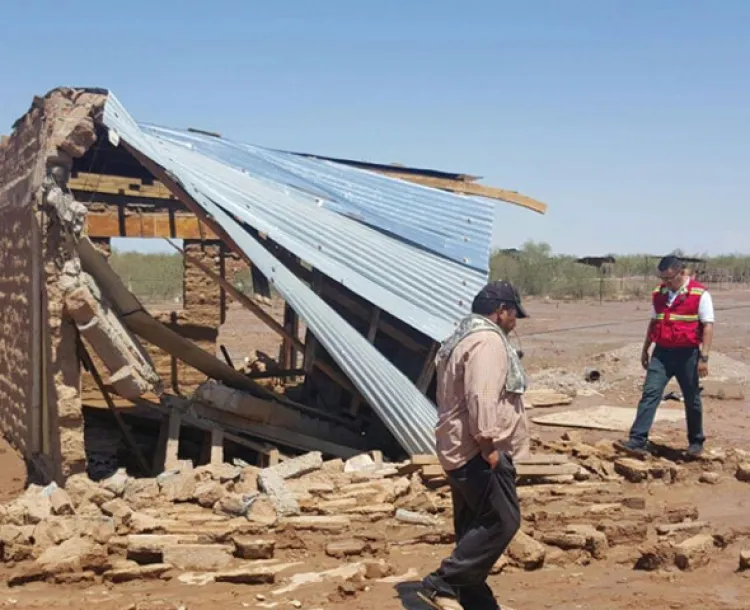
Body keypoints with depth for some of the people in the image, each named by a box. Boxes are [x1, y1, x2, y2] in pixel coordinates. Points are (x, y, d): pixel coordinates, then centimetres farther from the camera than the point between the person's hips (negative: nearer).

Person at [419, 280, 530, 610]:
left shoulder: (463, 338, 20)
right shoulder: (488, 340, -15)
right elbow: (481, 398, -26)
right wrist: (488, 443, -23)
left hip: (460, 450, 11)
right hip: (478, 451, -11)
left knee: (475, 526, 13)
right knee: (502, 521, -8)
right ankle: (442, 583, -6)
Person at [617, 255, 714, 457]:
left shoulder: (699, 294, -8)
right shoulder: (659, 293, 9)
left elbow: (708, 326, -10)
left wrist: (704, 357, -16)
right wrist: (645, 349, 19)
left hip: (687, 354, -4)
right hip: (661, 352, 4)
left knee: (692, 400, 9)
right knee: (650, 393, -6)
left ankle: (696, 442, 27)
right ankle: (638, 440, -10)